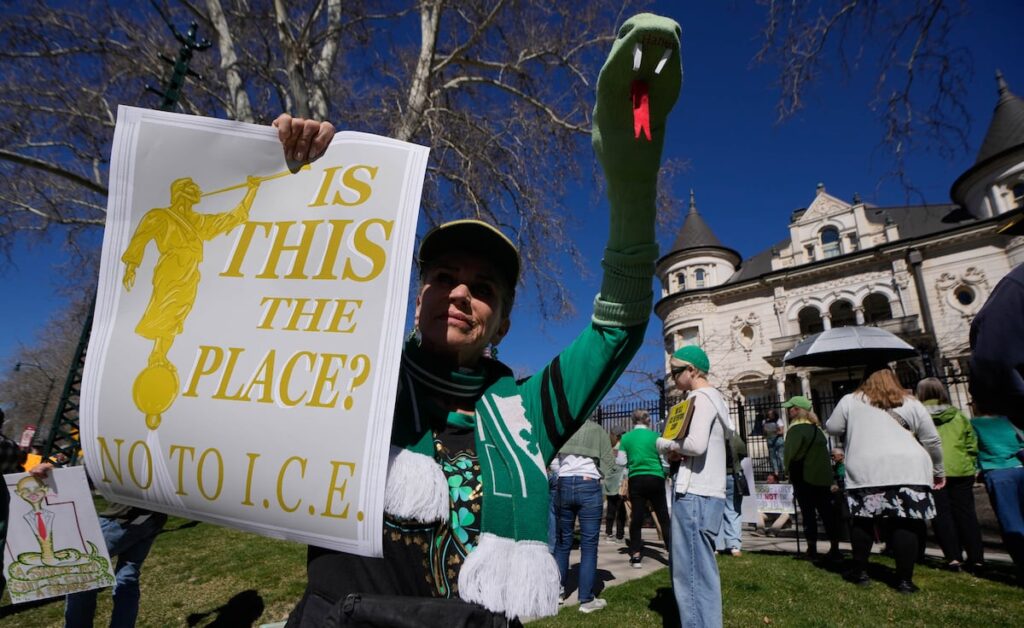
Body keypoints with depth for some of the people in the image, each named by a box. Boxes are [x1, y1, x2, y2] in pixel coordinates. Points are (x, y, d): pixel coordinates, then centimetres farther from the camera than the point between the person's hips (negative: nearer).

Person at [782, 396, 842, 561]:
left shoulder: (796, 429, -15)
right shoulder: (816, 427, 11)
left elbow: (791, 455, -19)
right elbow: (824, 448, 15)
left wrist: (789, 471, -1)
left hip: (804, 478, -7)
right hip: (823, 477, 7)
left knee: (808, 514, 0)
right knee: (827, 513, 10)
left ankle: (812, 550, 5)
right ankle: (834, 549, 14)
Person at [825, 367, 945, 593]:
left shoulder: (850, 401, 10)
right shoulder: (911, 403, 15)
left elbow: (832, 428, 7)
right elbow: (932, 441, 15)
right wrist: (938, 471, 27)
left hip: (865, 471, -1)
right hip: (908, 470, 1)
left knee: (862, 520, 10)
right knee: (905, 524, 3)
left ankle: (860, 571, 18)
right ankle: (905, 579, 5)